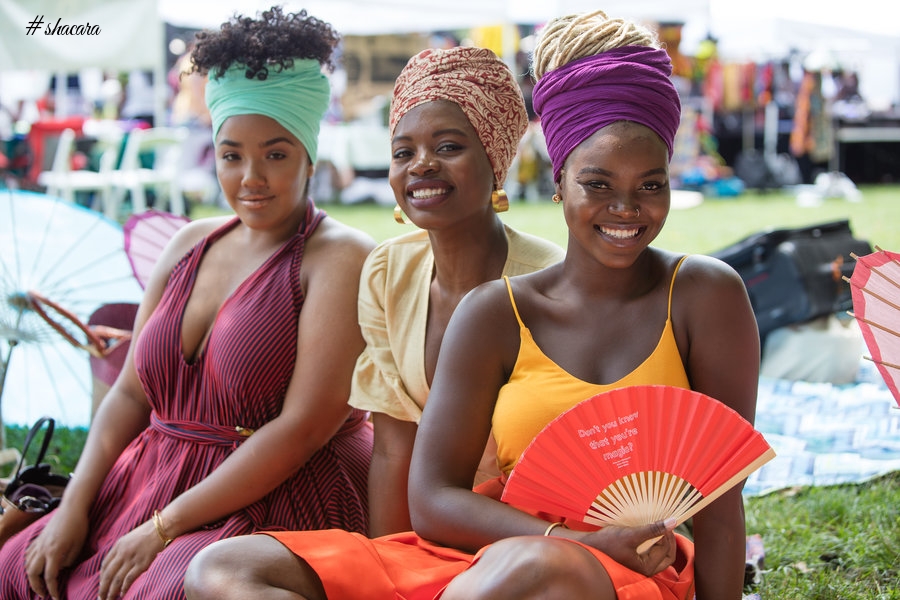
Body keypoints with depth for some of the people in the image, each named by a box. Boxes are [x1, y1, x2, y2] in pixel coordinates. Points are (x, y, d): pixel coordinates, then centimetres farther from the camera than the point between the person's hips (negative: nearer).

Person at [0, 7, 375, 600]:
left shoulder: (342, 259, -9)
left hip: (279, 504, -6)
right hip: (151, 483, 6)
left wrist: (163, 528, -16)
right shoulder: (191, 244, 12)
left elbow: (305, 426, -16)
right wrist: (74, 509, -3)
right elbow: (131, 393, 12)